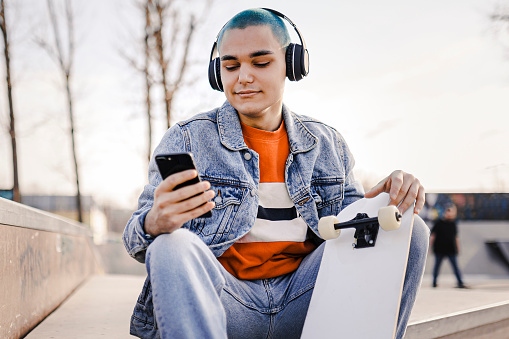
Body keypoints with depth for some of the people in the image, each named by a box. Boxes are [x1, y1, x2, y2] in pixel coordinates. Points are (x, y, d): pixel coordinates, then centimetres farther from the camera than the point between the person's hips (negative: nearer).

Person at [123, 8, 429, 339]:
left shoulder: (327, 143, 14)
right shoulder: (187, 140, 3)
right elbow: (136, 239, -3)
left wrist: (381, 201, -9)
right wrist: (157, 221, -30)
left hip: (302, 298, 3)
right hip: (225, 303, -3)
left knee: (409, 230, -11)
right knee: (172, 246, -34)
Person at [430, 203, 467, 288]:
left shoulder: (453, 224, 6)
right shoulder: (439, 222, -3)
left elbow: (456, 237, 15)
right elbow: (433, 235, 1)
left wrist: (457, 248, 16)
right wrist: (430, 246, -1)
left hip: (451, 250, 2)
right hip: (439, 250, -2)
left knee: (455, 266, -4)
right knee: (437, 265, 9)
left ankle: (460, 283, -6)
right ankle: (434, 282, 22)